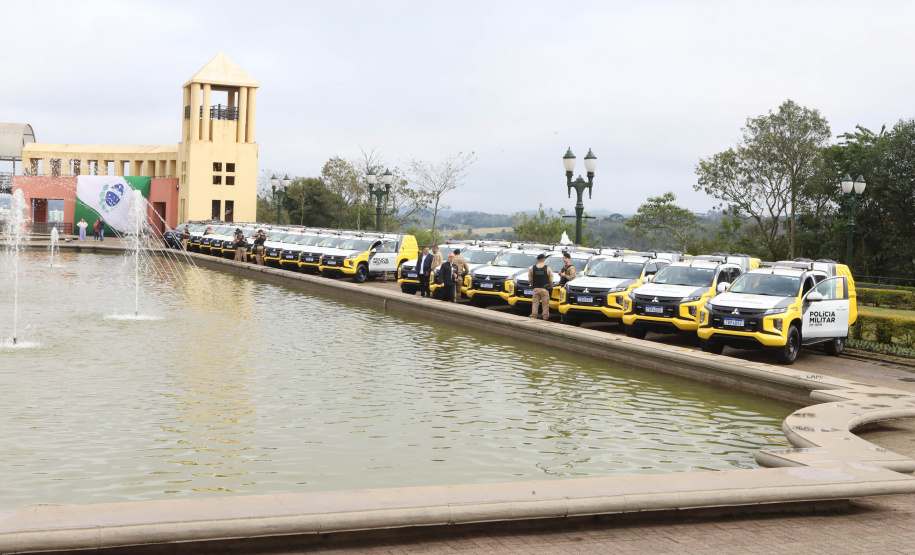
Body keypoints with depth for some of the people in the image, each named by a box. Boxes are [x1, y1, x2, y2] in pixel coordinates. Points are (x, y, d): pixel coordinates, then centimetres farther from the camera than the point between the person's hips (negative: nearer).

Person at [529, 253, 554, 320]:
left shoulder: (532, 268, 1)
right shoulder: (547, 268, -5)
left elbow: (530, 280, 6)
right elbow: (551, 281, -2)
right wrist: (549, 286, 18)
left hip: (535, 289, 2)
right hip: (545, 290, -2)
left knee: (535, 304, 8)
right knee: (545, 305, 3)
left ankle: (533, 317, 7)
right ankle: (545, 318, 2)